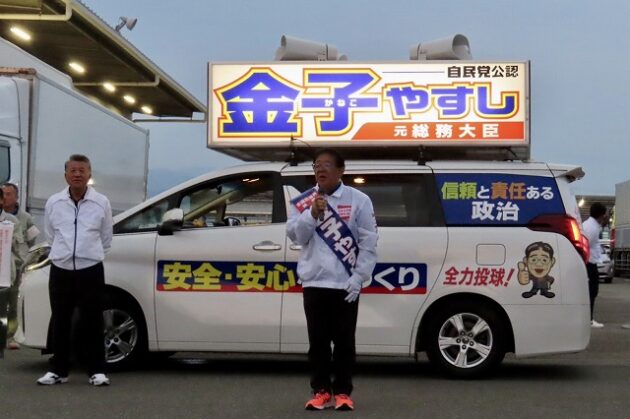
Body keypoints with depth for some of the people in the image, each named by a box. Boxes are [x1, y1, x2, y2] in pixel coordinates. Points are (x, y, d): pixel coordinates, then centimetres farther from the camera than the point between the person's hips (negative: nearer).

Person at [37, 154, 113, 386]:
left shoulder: (101, 202, -1)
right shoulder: (53, 203, 3)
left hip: (91, 271, -2)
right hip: (60, 270, 2)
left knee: (93, 323, 0)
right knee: (60, 323, 7)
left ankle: (97, 371, 6)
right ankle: (58, 370, 16)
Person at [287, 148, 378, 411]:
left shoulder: (358, 200, -1)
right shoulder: (303, 202, 7)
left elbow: (369, 242, -2)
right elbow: (295, 235, -3)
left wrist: (358, 278, -9)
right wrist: (312, 214, -19)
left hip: (345, 284, -2)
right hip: (314, 283, 2)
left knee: (344, 341, 3)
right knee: (318, 341, 6)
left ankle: (342, 392, 13)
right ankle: (321, 391, 15)